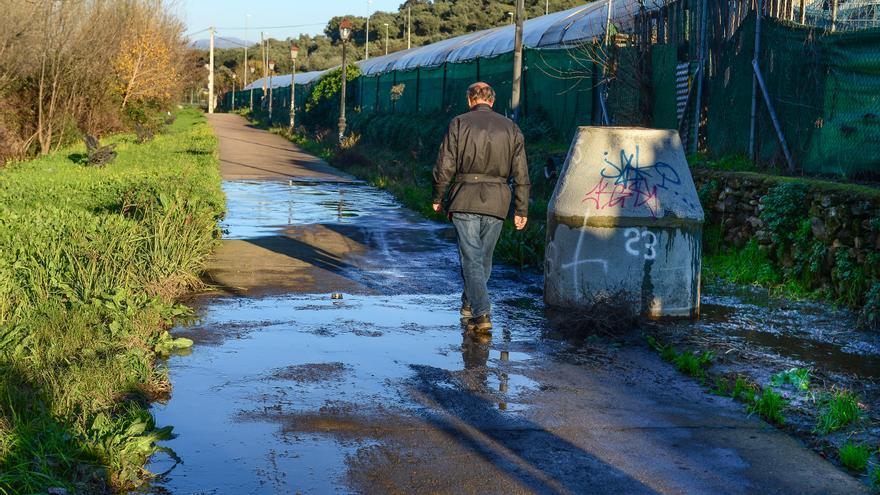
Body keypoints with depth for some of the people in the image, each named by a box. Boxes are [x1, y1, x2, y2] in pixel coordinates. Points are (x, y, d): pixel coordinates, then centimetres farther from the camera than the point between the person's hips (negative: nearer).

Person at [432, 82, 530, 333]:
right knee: (484, 256, 18)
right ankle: (469, 303, 34)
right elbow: (521, 174, 6)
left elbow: (445, 166, -4)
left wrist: (438, 198, 8)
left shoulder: (459, 123, 0)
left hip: (464, 199, -3)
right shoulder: (511, 128, 9)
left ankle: (482, 314, -14)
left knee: (471, 258, -3)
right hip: (496, 202, 3)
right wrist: (521, 209, 10)